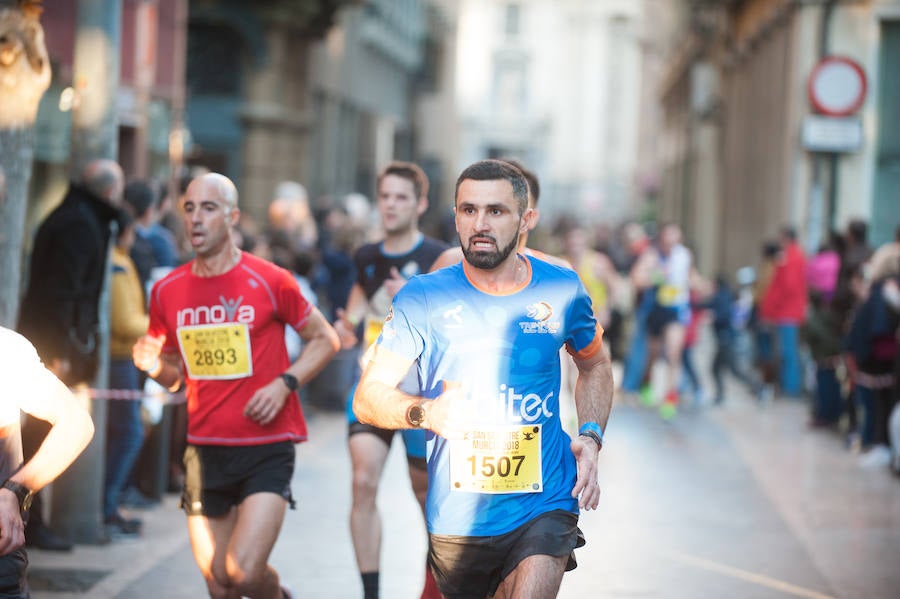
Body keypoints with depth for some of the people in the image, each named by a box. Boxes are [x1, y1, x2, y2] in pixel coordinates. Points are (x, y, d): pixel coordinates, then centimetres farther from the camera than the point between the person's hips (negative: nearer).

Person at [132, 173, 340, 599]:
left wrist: (284, 383, -10)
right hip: (205, 449, 4)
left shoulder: (270, 282, -6)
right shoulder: (168, 291, 6)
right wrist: (154, 365, -6)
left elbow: (325, 339, 5)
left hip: (267, 447, -4)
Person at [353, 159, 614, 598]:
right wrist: (424, 412, -24)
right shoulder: (423, 298, -4)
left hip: (545, 507, -1)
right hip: (456, 521, 1)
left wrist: (591, 437, 3)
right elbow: (367, 398, -4)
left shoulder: (562, 290, 1)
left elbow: (594, 366, 20)